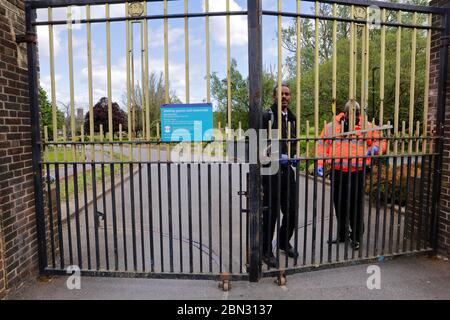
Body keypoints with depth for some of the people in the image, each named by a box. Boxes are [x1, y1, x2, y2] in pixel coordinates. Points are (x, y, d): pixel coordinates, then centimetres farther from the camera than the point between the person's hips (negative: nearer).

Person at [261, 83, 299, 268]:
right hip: (272, 171, -6)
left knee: (291, 211, 13)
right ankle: (266, 250, 18)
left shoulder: (292, 118, 15)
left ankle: (284, 242, 36)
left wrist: (293, 156, 4)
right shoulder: (267, 117, -7)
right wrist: (277, 157, -20)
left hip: (288, 170, 6)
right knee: (271, 213, 1)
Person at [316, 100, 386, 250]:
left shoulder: (367, 127, 4)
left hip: (357, 172, -2)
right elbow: (322, 146, 6)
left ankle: (356, 237, 20)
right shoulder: (331, 127, 6)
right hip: (337, 172, 2)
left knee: (356, 205, 3)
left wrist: (375, 148, -14)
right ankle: (342, 235, 28)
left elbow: (380, 141, 9)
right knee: (339, 204, 12)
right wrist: (320, 164, -5)